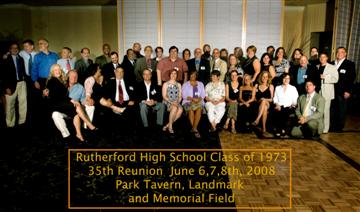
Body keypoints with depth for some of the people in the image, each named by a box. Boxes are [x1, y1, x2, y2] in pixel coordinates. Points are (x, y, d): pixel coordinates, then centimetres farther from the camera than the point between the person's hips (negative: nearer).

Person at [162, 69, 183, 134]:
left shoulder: (179, 85, 19)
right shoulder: (166, 84, 8)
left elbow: (180, 96, 14)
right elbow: (164, 96, 0)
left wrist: (177, 102, -8)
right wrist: (171, 102, -15)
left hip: (176, 103, 3)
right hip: (167, 102, -3)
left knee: (180, 109, -33)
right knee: (174, 108, -38)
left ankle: (167, 125, -22)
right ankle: (170, 126, -24)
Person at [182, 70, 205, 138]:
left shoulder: (200, 84, 23)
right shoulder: (185, 84, 15)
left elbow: (203, 94, 12)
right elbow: (184, 95, 2)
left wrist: (199, 99, -10)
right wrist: (192, 99, -13)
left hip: (199, 101, 1)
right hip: (188, 101, -1)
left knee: (199, 109, -34)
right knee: (190, 110, -35)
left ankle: (194, 128, -36)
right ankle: (195, 129, -30)